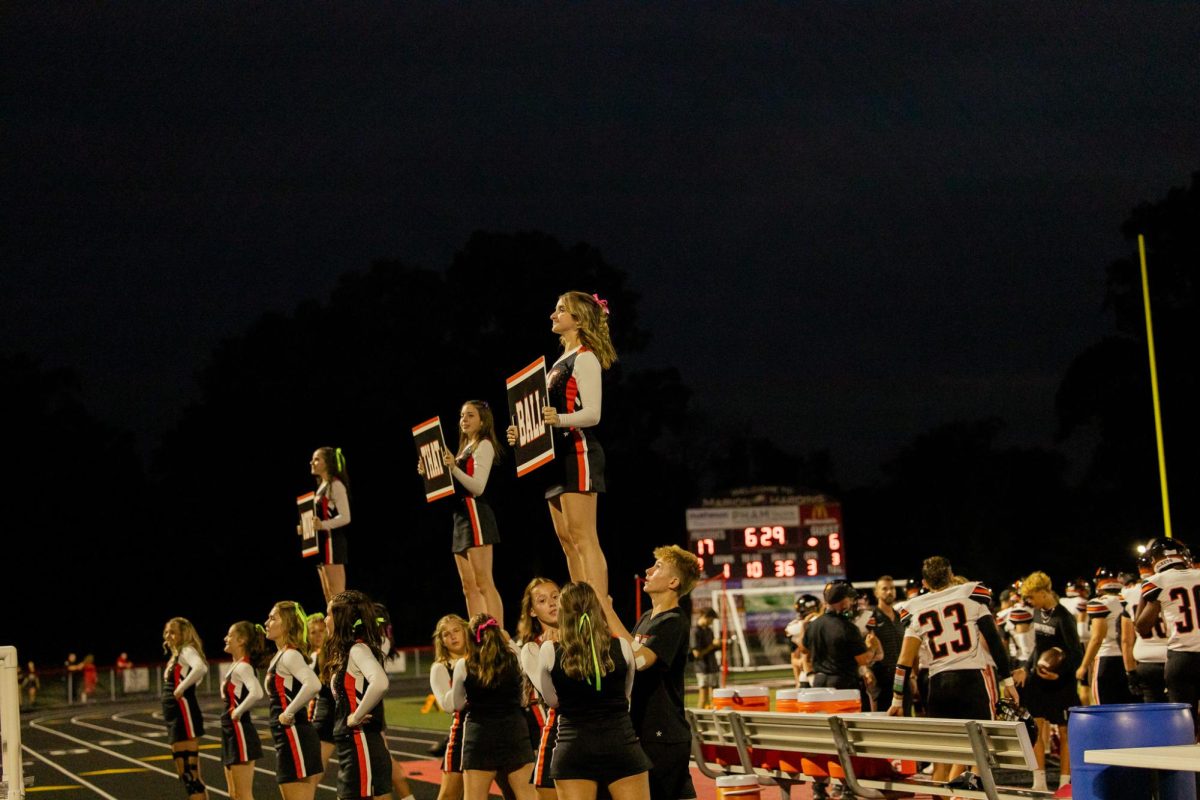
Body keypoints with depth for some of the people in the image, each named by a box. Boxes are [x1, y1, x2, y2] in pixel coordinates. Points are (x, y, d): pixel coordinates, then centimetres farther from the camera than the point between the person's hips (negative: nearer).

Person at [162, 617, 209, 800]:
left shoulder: (187, 651, -9)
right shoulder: (175, 657, 20)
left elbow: (201, 668, -30)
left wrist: (182, 688, -22)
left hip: (185, 715, -10)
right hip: (174, 717, 10)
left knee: (191, 774, -12)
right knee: (184, 774, 11)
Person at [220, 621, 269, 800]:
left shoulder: (243, 667, -16)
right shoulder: (237, 666, 12)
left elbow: (256, 693, -35)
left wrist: (239, 712, -22)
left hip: (240, 734, -10)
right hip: (231, 734, 10)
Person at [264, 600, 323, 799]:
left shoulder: (290, 655, -14)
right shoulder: (281, 655, 15)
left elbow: (313, 685, -32)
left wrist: (289, 712, -21)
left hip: (294, 738, -10)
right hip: (290, 738, 10)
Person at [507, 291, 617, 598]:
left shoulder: (585, 358, -7)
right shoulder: (561, 362, 21)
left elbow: (592, 413, -17)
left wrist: (559, 419, -34)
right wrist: (522, 431, 12)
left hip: (578, 453, -10)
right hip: (556, 455, 10)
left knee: (582, 538, -15)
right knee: (567, 541, 7)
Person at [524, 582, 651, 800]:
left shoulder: (549, 652, -6)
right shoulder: (621, 647, -3)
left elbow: (553, 700, 8)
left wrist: (532, 669, 20)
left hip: (574, 748, 0)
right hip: (621, 744, 0)